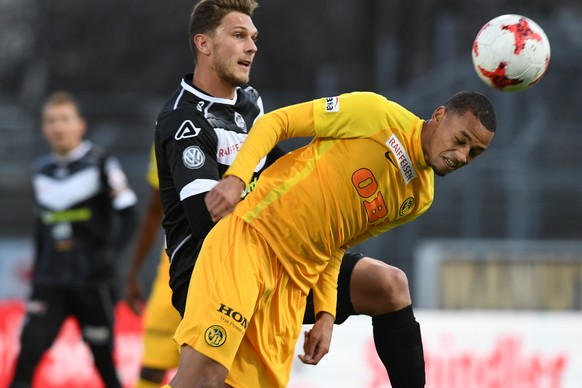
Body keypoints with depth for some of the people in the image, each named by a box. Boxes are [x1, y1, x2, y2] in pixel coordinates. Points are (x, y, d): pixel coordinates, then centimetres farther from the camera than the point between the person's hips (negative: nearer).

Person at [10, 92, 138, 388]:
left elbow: (128, 216, -8)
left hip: (92, 282, -4)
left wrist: (109, 254, -21)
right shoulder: (42, 171, 9)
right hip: (51, 283, 4)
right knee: (29, 350, -10)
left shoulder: (100, 164, -6)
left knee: (103, 359, 3)